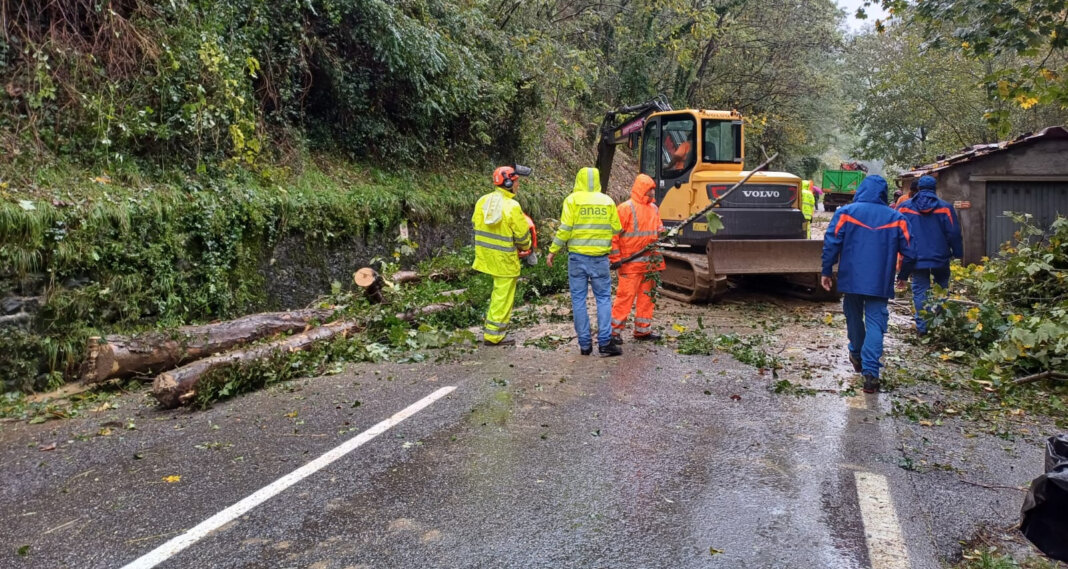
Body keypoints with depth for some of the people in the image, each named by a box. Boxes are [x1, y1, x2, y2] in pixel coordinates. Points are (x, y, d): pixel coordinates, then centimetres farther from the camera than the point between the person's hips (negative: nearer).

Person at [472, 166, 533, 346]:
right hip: (505, 257, -7)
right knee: (503, 296, 5)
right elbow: (522, 234, -12)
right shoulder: (512, 206, -19)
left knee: (499, 290, 27)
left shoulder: (483, 201, -2)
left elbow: (476, 224, 7)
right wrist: (525, 247, 9)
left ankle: (491, 326, 34)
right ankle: (493, 334, 10)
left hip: (487, 254, 7)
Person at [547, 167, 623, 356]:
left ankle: (584, 344, 8)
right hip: (600, 257, 1)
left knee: (578, 299, 6)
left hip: (577, 256, -1)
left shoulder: (572, 200, -3)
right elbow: (616, 229, 5)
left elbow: (565, 229, -8)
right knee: (603, 298, 8)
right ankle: (605, 341, 1)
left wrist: (553, 252, 1)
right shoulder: (607, 201, 4)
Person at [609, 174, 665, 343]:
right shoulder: (626, 208, -9)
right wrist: (615, 257, -14)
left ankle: (643, 330, 22)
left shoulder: (654, 208, 14)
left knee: (647, 295, 12)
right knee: (626, 295, -8)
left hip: (650, 262, 8)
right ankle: (614, 330, 0)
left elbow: (658, 229, 24)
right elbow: (614, 233, -11)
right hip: (630, 263, -8)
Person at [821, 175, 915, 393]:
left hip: (851, 279, 0)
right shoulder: (896, 218, 3)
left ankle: (857, 355, 39)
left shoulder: (845, 212, -2)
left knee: (854, 316, 20)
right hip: (880, 282, 0)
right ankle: (870, 371, -14)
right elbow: (909, 252, 3)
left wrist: (826, 271, -1)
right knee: (875, 323, -2)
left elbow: (831, 243, -9)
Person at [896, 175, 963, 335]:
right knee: (942, 290, 16)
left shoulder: (905, 207, 0)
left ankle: (922, 326, 3)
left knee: (920, 292, 4)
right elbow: (954, 234, -2)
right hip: (940, 258, 1)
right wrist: (958, 254, 9)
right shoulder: (945, 207, -1)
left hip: (917, 259, 0)